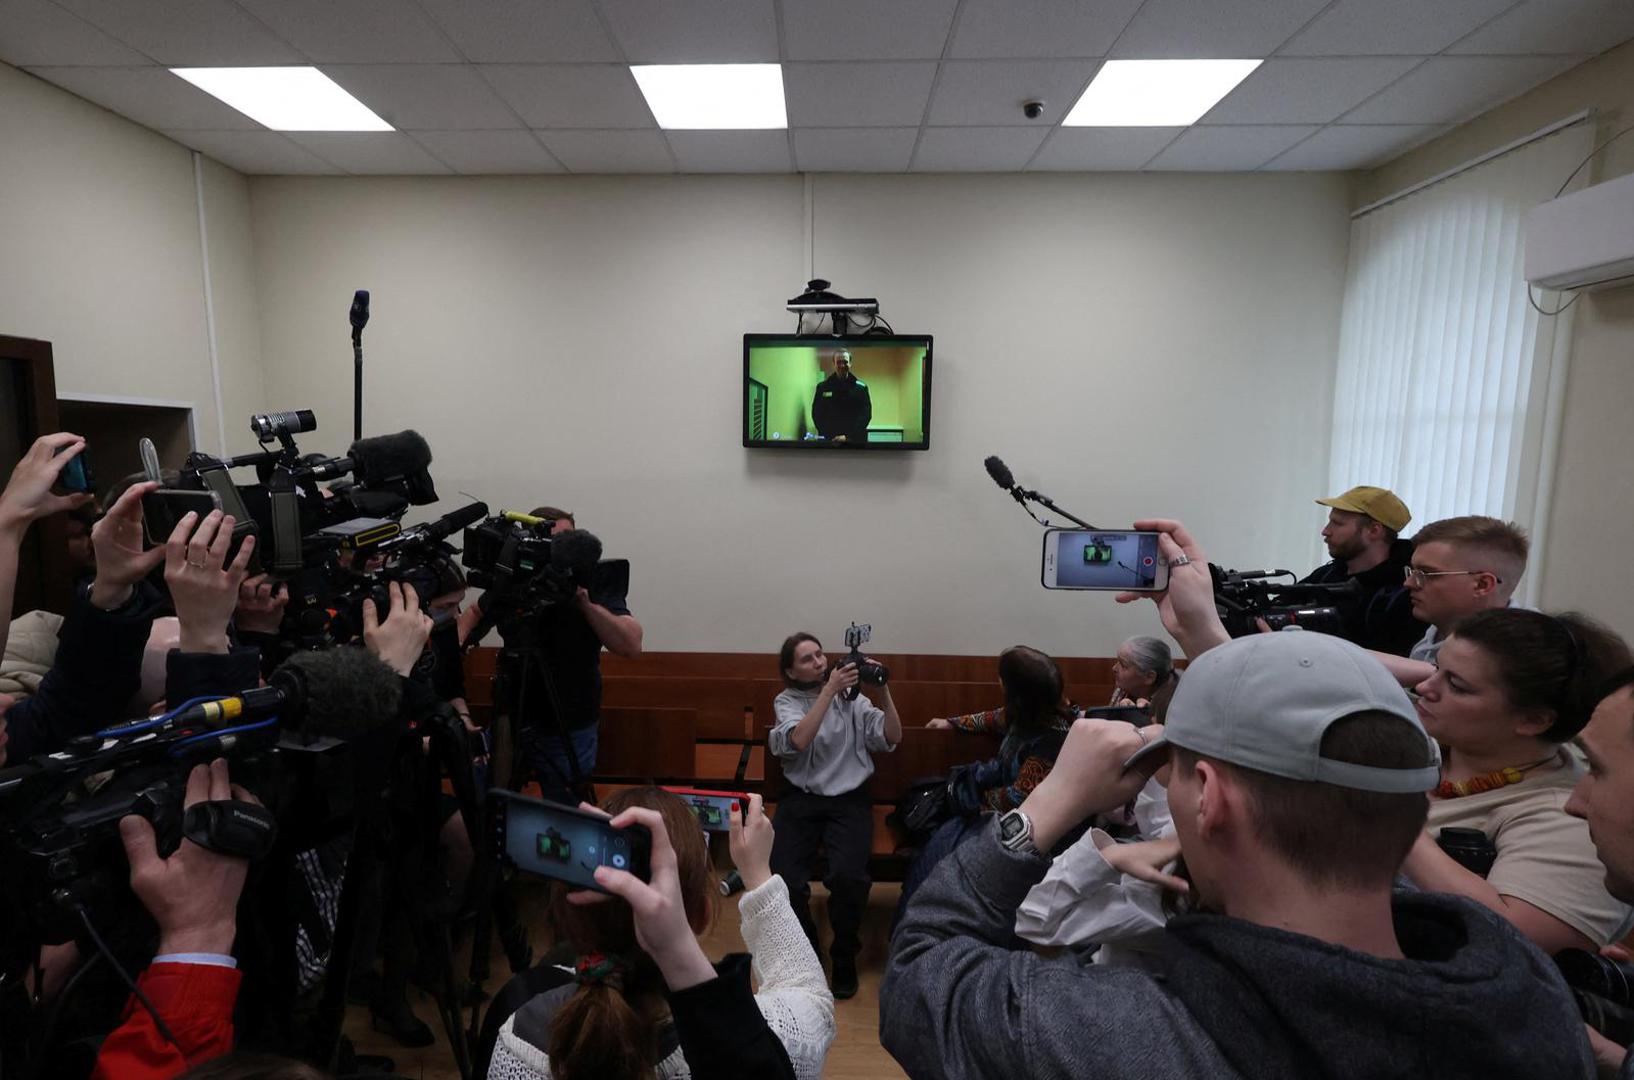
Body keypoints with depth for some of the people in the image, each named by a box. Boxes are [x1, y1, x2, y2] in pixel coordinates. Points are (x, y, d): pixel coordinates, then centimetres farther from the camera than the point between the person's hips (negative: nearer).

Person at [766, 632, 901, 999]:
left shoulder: (852, 698, 7)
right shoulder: (786, 701, 4)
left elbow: (892, 738, -1)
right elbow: (798, 740, -17)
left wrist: (883, 690, -12)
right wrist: (829, 690, -22)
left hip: (849, 800, 0)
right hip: (801, 800, 0)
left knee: (847, 876, -27)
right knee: (783, 879, -23)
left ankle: (844, 956, 4)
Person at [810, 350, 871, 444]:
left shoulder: (861, 387, 5)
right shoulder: (822, 387, 8)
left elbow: (866, 415, -2)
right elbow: (817, 415, 5)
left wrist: (848, 437, -13)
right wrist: (829, 437, -9)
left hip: (855, 440, 0)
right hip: (829, 440, 0)